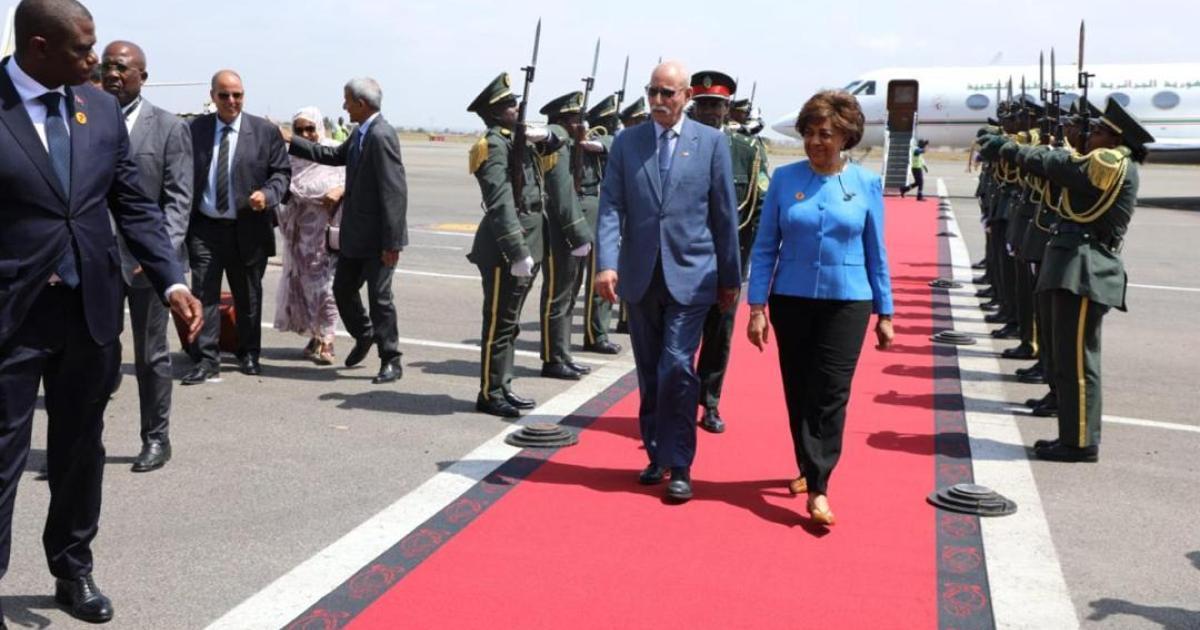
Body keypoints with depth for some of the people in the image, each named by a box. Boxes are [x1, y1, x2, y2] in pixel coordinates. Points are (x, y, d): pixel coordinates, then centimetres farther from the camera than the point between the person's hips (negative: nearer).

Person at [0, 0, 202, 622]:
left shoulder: (103, 109, 4)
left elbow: (134, 205, 7)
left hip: (91, 308, 5)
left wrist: (172, 281, -4)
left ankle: (73, 570, 34)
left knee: (80, 450, 17)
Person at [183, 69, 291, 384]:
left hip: (247, 229, 0)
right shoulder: (195, 129, 4)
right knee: (204, 294, -3)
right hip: (204, 227, 1)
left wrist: (267, 195, -18)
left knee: (248, 296, 12)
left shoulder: (265, 131, 0)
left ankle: (249, 354, 27)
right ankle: (206, 360, 3)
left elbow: (281, 172, 2)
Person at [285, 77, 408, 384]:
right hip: (355, 234, 9)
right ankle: (364, 336, 40)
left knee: (379, 296, -1)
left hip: (378, 237, -9)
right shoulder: (360, 133, 9)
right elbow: (334, 156, 24)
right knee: (342, 289, 17)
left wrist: (392, 242, -23)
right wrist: (291, 141, 20)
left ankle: (391, 362, 12)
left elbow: (395, 191, -23)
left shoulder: (381, 135, -19)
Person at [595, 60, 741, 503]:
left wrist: (730, 277, 5)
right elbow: (611, 207, -2)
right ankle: (657, 455, 26)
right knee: (649, 374, 11)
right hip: (640, 276, 3)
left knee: (676, 368, -11)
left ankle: (679, 466, 1)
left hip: (690, 275, -3)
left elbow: (724, 213, 3)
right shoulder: (626, 142, 6)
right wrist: (607, 264, -16)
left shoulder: (711, 142, 1)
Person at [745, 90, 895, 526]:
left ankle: (818, 489, -1)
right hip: (792, 300, 1)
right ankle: (807, 467, 31)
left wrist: (884, 313, 5)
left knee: (830, 395, -5)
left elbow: (876, 253, 4)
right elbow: (765, 247, 0)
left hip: (846, 302, -1)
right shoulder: (785, 178, -2)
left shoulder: (866, 184, -1)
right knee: (798, 392, 11)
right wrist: (757, 308, -4)